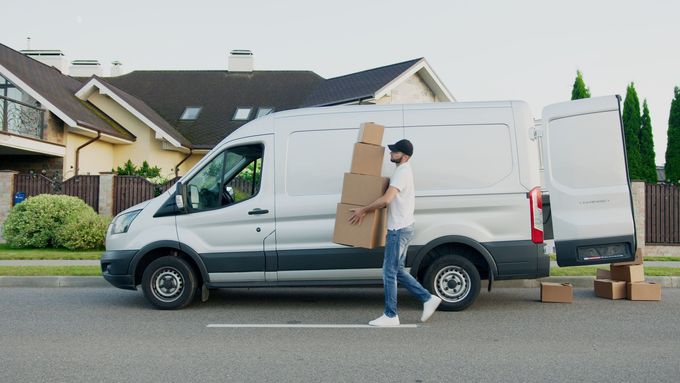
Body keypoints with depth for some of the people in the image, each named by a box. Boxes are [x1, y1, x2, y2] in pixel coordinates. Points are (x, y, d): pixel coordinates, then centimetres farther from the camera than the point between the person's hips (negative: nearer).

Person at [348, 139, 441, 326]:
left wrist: (363, 211, -19)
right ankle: (428, 299, 18)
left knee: (389, 272, -4)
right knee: (397, 270, 15)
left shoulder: (401, 172, -17)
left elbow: (386, 199, -29)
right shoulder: (404, 170, 16)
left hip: (399, 228, -10)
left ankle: (390, 316, 4)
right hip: (403, 227, 10)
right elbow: (391, 199, 25)